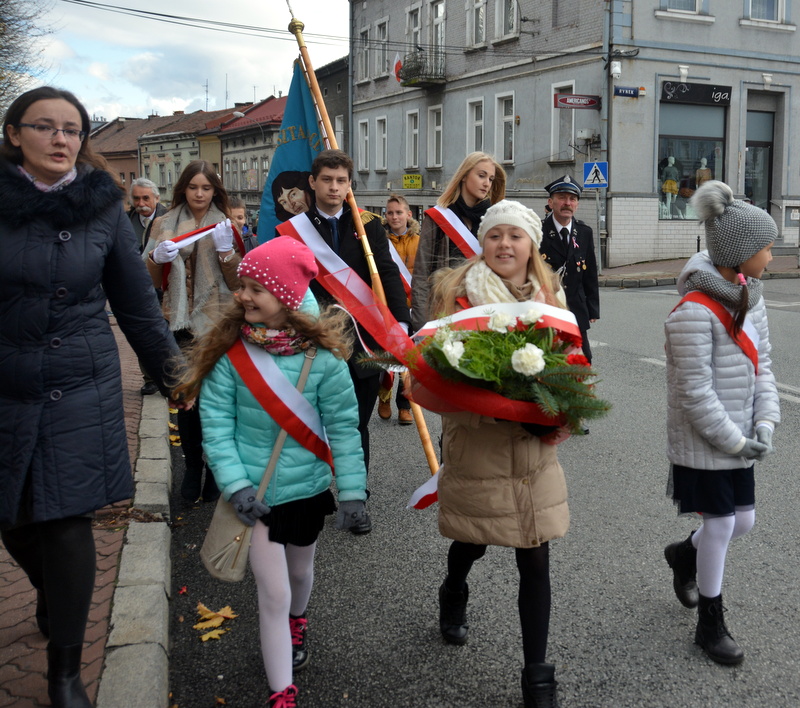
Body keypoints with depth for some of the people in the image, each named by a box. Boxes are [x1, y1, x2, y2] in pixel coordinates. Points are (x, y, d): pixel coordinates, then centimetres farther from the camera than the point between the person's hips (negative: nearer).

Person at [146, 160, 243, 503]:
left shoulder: (226, 226, 6)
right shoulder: (165, 225, 10)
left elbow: (238, 282, 0)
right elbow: (151, 281, 9)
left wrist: (226, 250, -16)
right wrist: (156, 258, -11)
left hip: (218, 323, -1)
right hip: (180, 323, 2)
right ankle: (192, 468, 15)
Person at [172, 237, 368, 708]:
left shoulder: (322, 356, -15)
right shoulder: (228, 352, -15)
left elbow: (343, 427, -9)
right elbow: (216, 425, -12)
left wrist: (353, 490, -10)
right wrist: (236, 485, -20)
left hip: (308, 486, 2)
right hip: (254, 491, -1)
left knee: (300, 571, 26)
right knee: (273, 594, 0)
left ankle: (296, 623, 60)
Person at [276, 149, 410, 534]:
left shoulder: (368, 225, 4)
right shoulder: (293, 229, 2)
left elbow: (388, 275, -4)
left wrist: (401, 322, -17)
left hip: (362, 342, 1)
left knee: (357, 427, 10)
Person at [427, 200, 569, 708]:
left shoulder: (551, 295, 6)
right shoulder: (457, 291, -6)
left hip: (534, 449, 2)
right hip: (476, 445, -2)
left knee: (536, 562, 4)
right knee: (473, 542, 18)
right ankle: (454, 594, 54)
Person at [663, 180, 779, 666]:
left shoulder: (749, 295, 4)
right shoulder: (695, 311, -23)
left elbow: (762, 365, 7)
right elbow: (695, 391, -22)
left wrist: (765, 423, -4)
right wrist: (734, 441, -16)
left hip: (738, 437, 8)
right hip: (703, 444, -8)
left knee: (744, 520, 15)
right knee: (721, 526, 3)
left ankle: (685, 555, 45)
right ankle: (711, 625, 22)